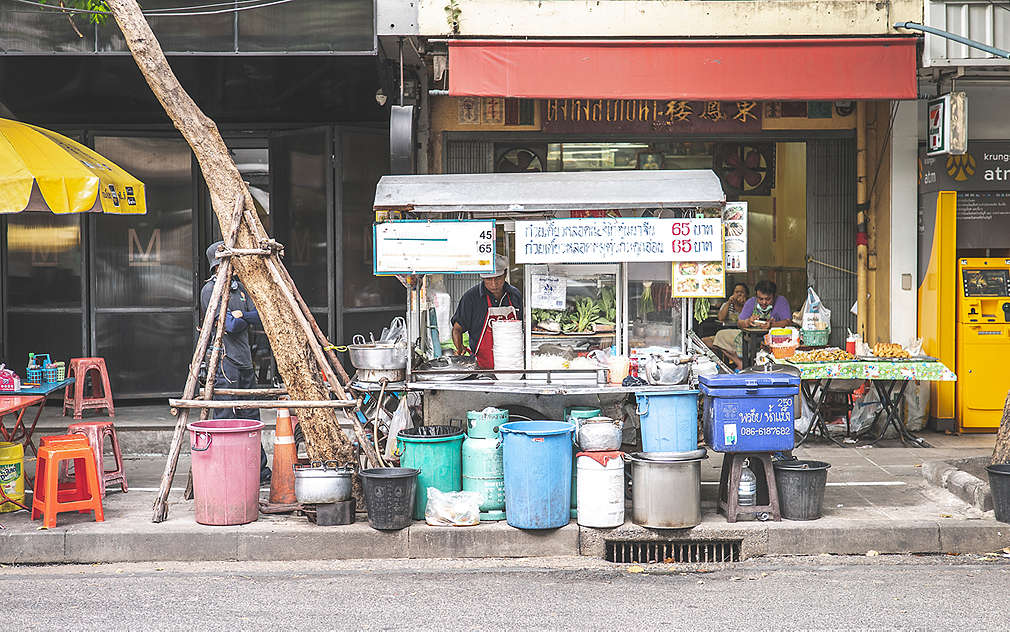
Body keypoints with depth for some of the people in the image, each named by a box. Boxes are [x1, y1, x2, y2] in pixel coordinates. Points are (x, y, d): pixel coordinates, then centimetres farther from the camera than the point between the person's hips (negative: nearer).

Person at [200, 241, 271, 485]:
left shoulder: (239, 287, 15)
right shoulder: (210, 290, -9)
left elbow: (260, 318, 7)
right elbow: (229, 325, -17)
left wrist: (241, 315, -10)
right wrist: (242, 318, 2)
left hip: (244, 363, 8)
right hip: (224, 362, -8)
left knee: (250, 418, 12)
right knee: (224, 419, -7)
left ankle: (259, 471, 19)